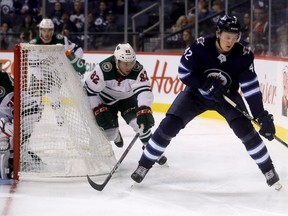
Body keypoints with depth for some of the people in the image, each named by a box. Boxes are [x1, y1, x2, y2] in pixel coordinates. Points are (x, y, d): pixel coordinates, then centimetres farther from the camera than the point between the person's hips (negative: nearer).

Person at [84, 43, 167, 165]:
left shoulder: (138, 70, -30)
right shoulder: (103, 69, -34)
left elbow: (144, 90, -38)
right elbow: (89, 91, -24)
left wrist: (144, 110, -53)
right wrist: (98, 110, -27)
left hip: (128, 98, 1)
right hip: (106, 100, -1)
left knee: (140, 121, -21)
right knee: (109, 133, -7)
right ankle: (115, 135, 32)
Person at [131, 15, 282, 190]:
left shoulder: (243, 55, -24)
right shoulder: (201, 46, -27)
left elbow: (251, 88, -22)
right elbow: (184, 72, -18)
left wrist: (262, 116, -27)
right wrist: (207, 84, -29)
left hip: (227, 96, 0)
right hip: (196, 93, 0)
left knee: (245, 130, -18)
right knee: (168, 126, -11)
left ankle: (268, 170, -1)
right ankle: (144, 165, 5)